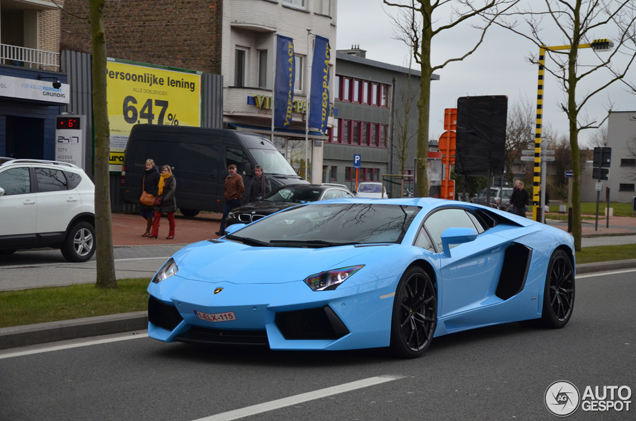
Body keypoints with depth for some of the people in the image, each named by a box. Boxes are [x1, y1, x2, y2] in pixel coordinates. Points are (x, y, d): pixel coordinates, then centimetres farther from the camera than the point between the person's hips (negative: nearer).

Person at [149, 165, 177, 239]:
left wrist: (164, 198, -21)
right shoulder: (160, 178, 11)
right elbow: (158, 188, 14)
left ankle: (171, 234, 13)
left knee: (170, 218, 4)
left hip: (169, 201, -6)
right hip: (160, 201, 6)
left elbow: (172, 190, -15)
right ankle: (154, 233, 0)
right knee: (157, 216, -1)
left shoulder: (172, 179, -6)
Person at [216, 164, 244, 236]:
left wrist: (236, 197, -12)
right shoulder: (227, 178, 15)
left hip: (235, 200, -7)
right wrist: (225, 194, 12)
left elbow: (242, 189, -14)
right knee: (225, 215, 1)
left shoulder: (238, 177, -8)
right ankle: (222, 231, 1)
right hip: (228, 200, 7)